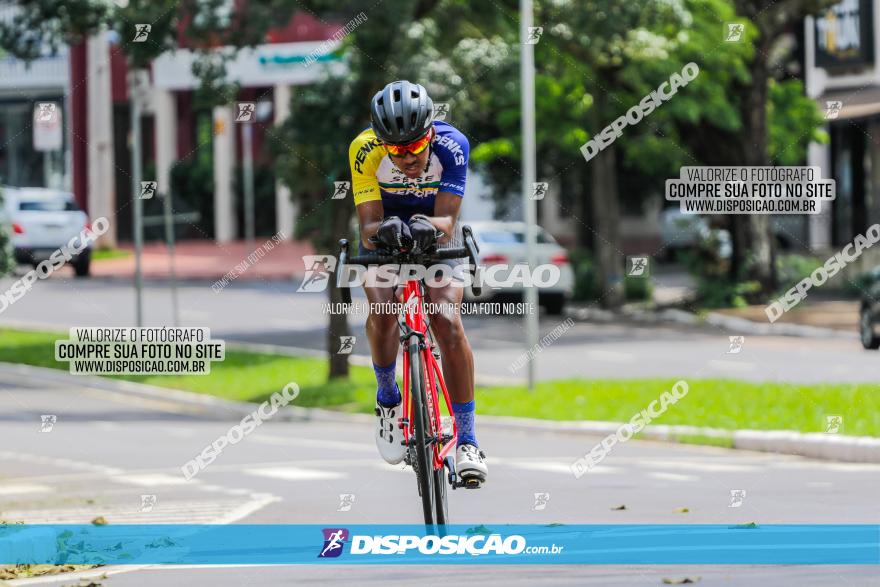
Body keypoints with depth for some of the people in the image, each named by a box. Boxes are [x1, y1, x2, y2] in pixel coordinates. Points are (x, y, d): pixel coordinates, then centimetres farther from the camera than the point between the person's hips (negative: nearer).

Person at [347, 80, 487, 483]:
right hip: (384, 236, 0)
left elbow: (447, 220, -33)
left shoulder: (451, 145, -30)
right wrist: (384, 230, -55)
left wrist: (430, 227, -56)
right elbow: (368, 225, -32)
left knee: (448, 323, -20)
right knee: (382, 311, -27)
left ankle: (467, 439, -13)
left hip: (435, 235, 0)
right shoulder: (365, 149, -29)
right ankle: (388, 398, 0)